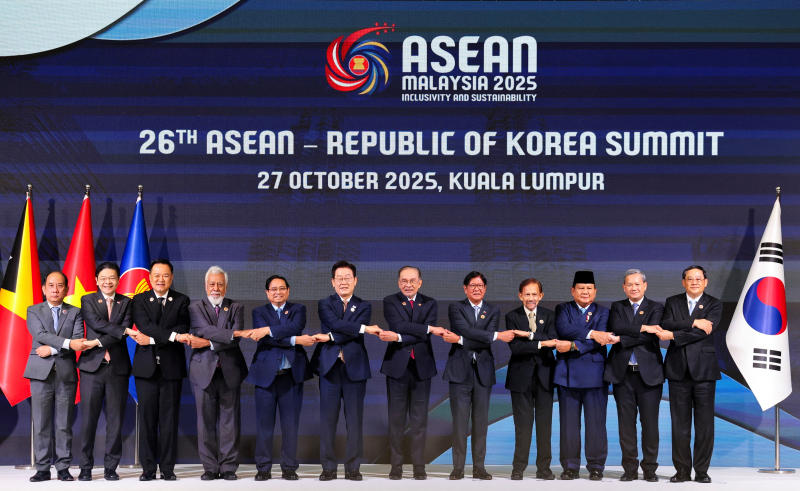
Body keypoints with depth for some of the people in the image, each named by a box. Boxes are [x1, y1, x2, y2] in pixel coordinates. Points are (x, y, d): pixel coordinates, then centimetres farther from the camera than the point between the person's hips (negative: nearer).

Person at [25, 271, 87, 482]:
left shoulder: (75, 313, 10)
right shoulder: (34, 311, 10)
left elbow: (79, 341, -3)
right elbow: (41, 335, -7)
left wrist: (52, 349, -11)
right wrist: (67, 343, -18)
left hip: (66, 373, 0)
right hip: (41, 372, 0)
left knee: (64, 424, 1)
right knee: (41, 424, -1)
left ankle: (63, 468, 6)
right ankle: (43, 469, 4)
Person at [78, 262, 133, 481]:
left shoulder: (126, 303, 11)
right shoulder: (87, 300, 8)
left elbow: (126, 328, -4)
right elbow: (96, 323, -9)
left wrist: (99, 342, -11)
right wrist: (123, 331, -15)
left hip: (118, 367, 1)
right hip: (92, 366, -1)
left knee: (115, 420, 2)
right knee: (88, 418, -2)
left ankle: (110, 467, 10)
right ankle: (86, 467, 6)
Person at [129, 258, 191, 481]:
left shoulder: (181, 301, 7)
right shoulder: (140, 300, 7)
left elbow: (183, 329, -7)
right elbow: (145, 326, -10)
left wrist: (153, 339, -14)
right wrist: (173, 336, -20)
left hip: (171, 367, 0)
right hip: (146, 367, 0)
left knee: (169, 418, 2)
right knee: (147, 418, 2)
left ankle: (167, 468, 7)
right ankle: (148, 468, 7)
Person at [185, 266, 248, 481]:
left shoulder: (236, 308, 10)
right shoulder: (195, 308, 7)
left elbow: (234, 340, -5)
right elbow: (206, 330, -11)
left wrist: (207, 343, -12)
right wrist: (232, 333, -18)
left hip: (229, 371, 1)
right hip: (204, 370, -1)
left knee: (229, 420, 2)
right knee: (206, 420, 1)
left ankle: (228, 467, 7)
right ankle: (210, 467, 8)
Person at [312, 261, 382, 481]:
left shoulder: (364, 307, 10)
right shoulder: (325, 304, 8)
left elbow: (354, 335, -6)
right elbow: (336, 323, -13)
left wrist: (329, 337, -13)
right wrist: (365, 328, -17)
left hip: (354, 367, 1)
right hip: (329, 366, -1)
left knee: (355, 419, 1)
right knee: (328, 418, 0)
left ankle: (353, 467, 8)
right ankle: (328, 467, 6)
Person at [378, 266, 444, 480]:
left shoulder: (429, 304, 7)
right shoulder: (390, 302, 3)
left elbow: (424, 337, -7)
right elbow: (399, 325, -15)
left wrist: (398, 338, -20)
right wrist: (429, 328, -16)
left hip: (421, 366, 1)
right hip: (397, 366, -1)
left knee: (419, 418, 4)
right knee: (396, 418, 2)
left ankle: (419, 467, 9)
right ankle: (396, 466, 9)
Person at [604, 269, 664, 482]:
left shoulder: (655, 308, 6)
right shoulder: (617, 307, 13)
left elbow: (651, 337, -10)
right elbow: (616, 327, -8)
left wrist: (620, 339, -11)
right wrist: (642, 328, -16)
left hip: (648, 373, -2)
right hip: (623, 374, 2)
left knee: (650, 422, -1)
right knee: (626, 422, 4)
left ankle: (650, 469, 8)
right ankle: (630, 469, 11)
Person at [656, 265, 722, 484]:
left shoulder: (714, 304, 5)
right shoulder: (672, 302, 12)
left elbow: (704, 332, -11)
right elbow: (666, 324, -7)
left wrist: (673, 335, -13)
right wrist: (693, 322, -17)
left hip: (703, 368, -2)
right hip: (679, 369, 2)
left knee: (705, 423, -1)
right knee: (679, 423, 3)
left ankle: (701, 471, 6)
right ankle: (682, 470, 9)